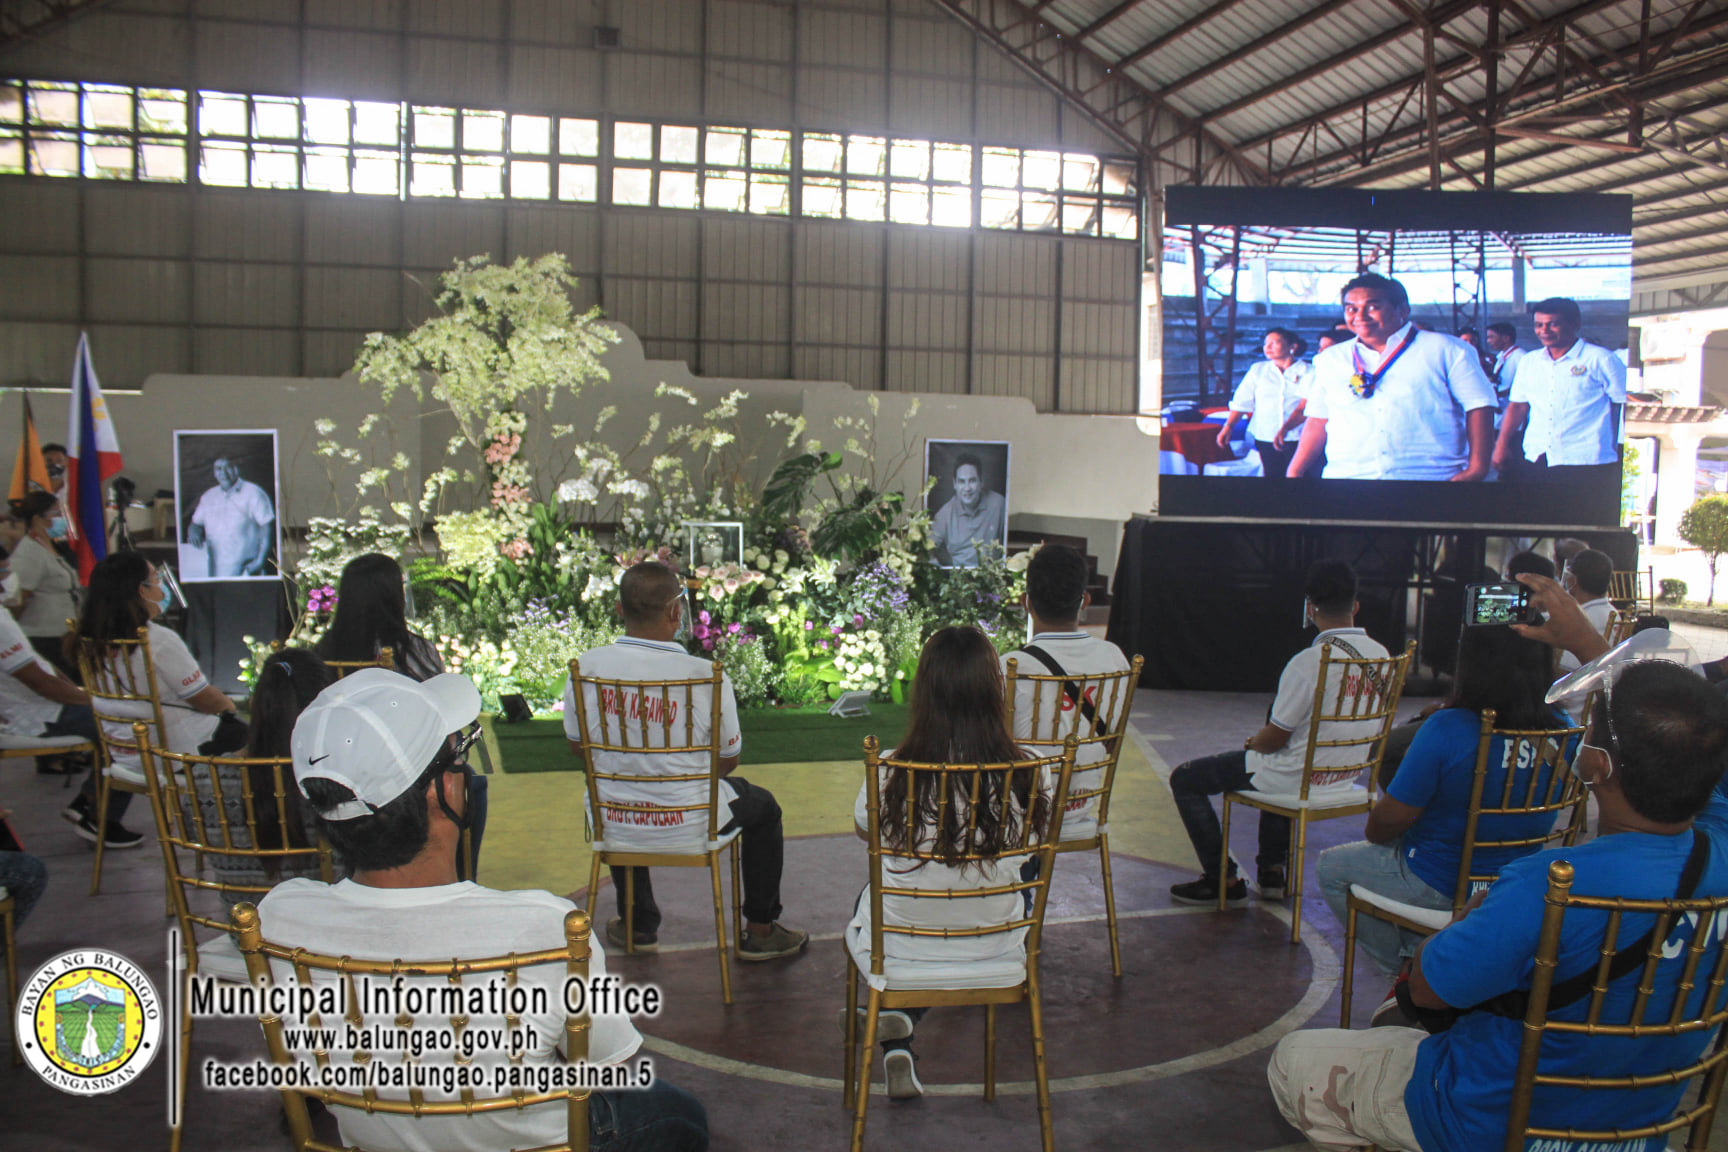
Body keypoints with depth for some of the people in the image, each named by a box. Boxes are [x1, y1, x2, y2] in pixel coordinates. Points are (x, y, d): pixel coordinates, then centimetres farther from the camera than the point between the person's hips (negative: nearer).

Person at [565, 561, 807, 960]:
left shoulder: (586, 667, -13)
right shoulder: (706, 676, -21)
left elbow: (577, 745, 4)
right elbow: (729, 759, -6)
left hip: (613, 828, 3)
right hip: (690, 827, -3)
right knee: (763, 807, 28)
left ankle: (638, 924, 50)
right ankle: (759, 931, 35)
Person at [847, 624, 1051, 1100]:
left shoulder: (889, 774, -21)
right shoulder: (1030, 772, -18)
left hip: (903, 955, -1)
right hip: (995, 952, 1)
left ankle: (898, 1049, 24)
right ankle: (904, 1019, 29)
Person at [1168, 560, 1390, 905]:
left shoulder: (1308, 662, -26)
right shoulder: (1380, 655, -3)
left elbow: (1275, 738, -18)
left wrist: (1252, 743, 6)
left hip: (1297, 778, -8)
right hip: (1345, 776, 8)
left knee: (1184, 779, 6)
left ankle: (1224, 881, 11)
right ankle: (1273, 871, 36)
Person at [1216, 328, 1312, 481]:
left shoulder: (1307, 371, 1)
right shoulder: (1258, 370, 14)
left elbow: (1306, 405, -11)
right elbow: (1242, 401, 9)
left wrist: (1285, 428, -24)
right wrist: (1228, 426, -5)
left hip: (1296, 437, -3)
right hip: (1265, 437, 3)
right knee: (1272, 474, 0)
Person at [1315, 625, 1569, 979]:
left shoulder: (1446, 729, -28)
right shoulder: (1561, 732, -11)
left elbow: (1390, 820, -20)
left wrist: (1375, 835, 2)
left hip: (1441, 889, -7)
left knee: (1330, 867, 17)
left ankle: (1401, 965, 19)